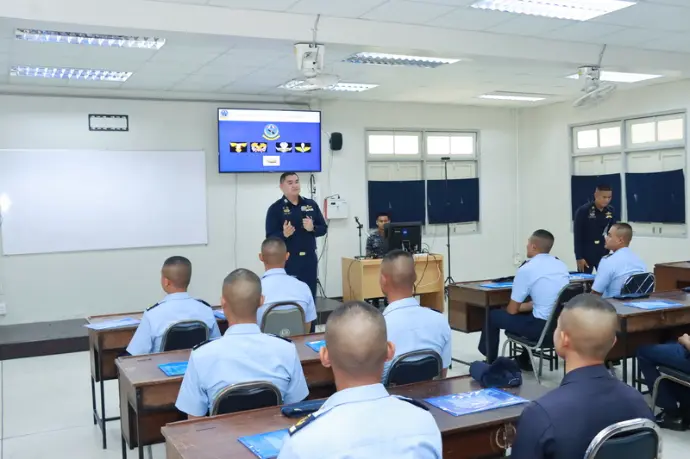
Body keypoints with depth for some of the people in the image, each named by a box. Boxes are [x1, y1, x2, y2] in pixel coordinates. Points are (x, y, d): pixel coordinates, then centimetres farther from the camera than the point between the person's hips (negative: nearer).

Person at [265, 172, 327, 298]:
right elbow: (270, 237, -8)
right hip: (287, 261, -4)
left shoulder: (311, 205, 8)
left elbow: (323, 228, 10)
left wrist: (312, 228, -11)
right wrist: (284, 234, -28)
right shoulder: (275, 209, -3)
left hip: (310, 260, 4)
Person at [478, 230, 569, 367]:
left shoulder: (526, 269, -11)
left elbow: (512, 310, -2)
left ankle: (491, 362, 30)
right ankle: (524, 360, 42)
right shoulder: (562, 265, 9)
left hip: (543, 328, -7)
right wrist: (527, 305, 25)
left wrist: (519, 307, 20)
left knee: (493, 316, 13)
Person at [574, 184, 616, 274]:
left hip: (603, 252, 4)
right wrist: (579, 257, -13)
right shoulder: (583, 211, -14)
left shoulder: (610, 210, 0)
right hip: (586, 252, -4)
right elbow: (577, 236, -12)